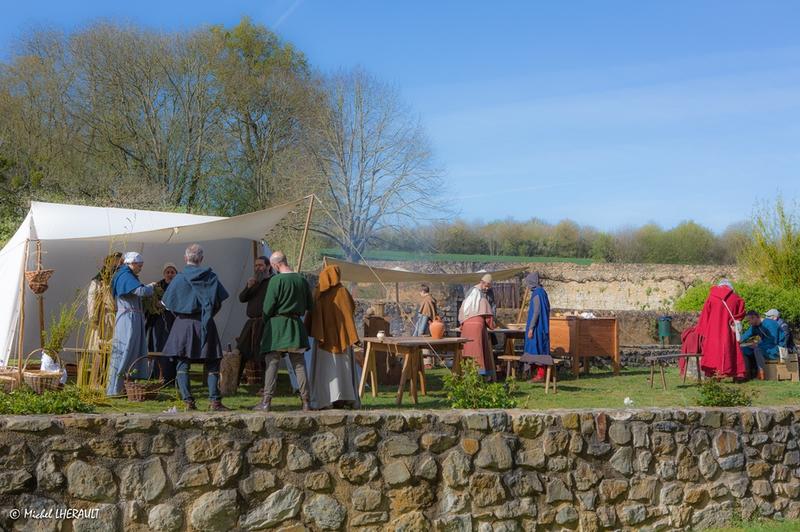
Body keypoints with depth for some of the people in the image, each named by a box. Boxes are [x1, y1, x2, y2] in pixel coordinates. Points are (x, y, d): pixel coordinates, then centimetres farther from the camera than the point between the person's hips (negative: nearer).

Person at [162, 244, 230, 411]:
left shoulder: (179, 278, -4)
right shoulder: (211, 277, -2)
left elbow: (167, 304, 0)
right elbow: (219, 303, 1)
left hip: (183, 324, 0)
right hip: (206, 325, 1)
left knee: (183, 365, 6)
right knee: (212, 365, 7)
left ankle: (188, 401, -2)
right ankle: (214, 400, -2)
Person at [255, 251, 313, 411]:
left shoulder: (276, 280, -12)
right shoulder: (302, 280, 5)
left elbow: (268, 306, -10)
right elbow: (309, 305, 12)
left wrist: (265, 321, 6)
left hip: (277, 326, -5)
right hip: (296, 325, 5)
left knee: (272, 363, 0)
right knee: (299, 364, 9)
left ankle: (266, 401, -2)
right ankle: (306, 401, 8)